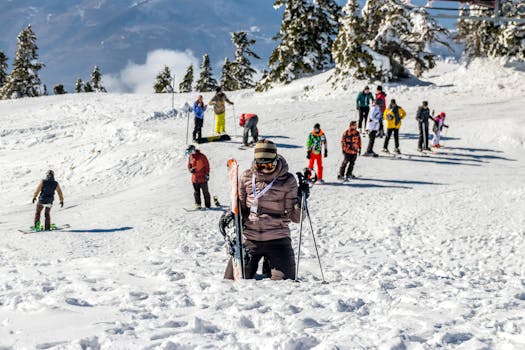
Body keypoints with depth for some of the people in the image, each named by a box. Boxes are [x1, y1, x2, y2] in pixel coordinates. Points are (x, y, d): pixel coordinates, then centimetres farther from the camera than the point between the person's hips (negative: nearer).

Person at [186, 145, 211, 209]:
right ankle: (198, 204, 11)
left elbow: (207, 165, -7)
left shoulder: (201, 156, -12)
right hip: (194, 178, 5)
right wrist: (190, 169, -7)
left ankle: (208, 205, 11)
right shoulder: (190, 157, 5)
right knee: (196, 192, 6)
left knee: (205, 191, 4)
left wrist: (207, 174, -10)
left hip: (202, 177, -5)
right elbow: (189, 165, 16)